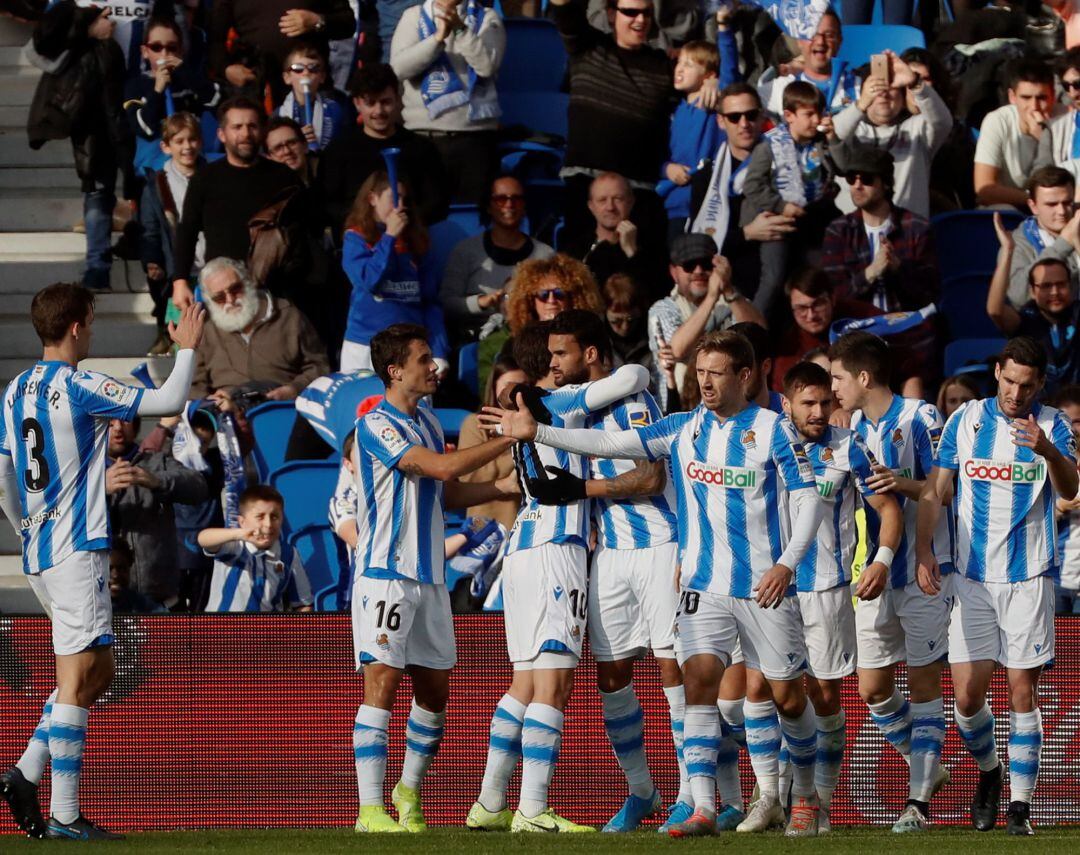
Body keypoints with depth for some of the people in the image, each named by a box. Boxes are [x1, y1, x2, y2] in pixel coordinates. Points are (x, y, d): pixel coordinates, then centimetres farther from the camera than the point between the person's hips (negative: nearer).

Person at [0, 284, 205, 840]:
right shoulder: (78, 387, -12)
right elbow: (168, 401, -11)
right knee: (77, 678, -8)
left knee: (99, 670, 16)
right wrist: (187, 349, 5)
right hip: (77, 550, -9)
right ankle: (63, 816, -10)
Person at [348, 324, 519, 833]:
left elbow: (447, 494, 23)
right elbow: (442, 467, -20)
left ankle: (410, 791, 25)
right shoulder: (375, 425, -12)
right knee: (382, 684, -11)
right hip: (385, 575, -8)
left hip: (429, 576, 8)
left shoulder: (427, 422, 16)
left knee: (435, 690, 10)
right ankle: (371, 809, -12)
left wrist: (501, 488, 7)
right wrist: (511, 438, -15)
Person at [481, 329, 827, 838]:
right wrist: (537, 432, -5)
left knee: (787, 696, 4)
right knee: (699, 681, -15)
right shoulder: (684, 429, 7)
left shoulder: (772, 429, -4)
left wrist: (787, 563, -17)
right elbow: (611, 444, 3)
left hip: (764, 586, -3)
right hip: (704, 583, 3)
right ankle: (702, 809, -18)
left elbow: (808, 499, -6)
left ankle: (805, 796, 27)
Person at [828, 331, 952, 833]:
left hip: (922, 573, -7)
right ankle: (928, 769, 25)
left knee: (923, 683, -3)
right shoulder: (855, 428, 11)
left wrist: (905, 484, -30)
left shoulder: (919, 418, -10)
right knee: (873, 687, 6)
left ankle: (919, 801, -3)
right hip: (874, 574, 7)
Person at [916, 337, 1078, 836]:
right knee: (967, 696, -1)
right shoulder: (966, 421, 4)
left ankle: (1019, 804, 3)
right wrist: (923, 548, -10)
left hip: (1028, 576, -2)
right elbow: (935, 490, 5)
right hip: (973, 576, 2)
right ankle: (989, 771, 26)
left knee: (1023, 693, -2)